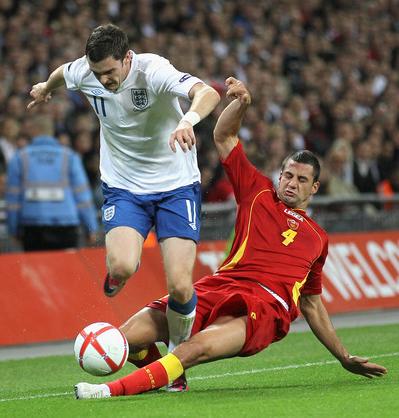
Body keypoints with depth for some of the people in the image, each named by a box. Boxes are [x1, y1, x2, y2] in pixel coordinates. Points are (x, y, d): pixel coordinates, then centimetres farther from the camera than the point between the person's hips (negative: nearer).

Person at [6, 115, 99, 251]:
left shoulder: (20, 157, 5)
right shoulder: (69, 156, 4)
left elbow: (13, 197, 5)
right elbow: (82, 195, 3)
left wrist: (13, 230, 13)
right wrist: (91, 228, 8)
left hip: (32, 229, 0)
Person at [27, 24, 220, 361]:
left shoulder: (153, 71, -24)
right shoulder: (84, 73, -10)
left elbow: (208, 93, -40)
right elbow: (61, 73, 17)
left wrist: (187, 120, -61)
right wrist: (45, 88, 39)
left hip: (176, 185, -2)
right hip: (123, 187, 3)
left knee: (180, 287, -15)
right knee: (122, 267, -26)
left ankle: (177, 353, 14)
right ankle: (116, 275, 13)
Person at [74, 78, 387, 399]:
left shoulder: (317, 238, 28)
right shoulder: (259, 193, 22)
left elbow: (312, 305, 35)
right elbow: (224, 137, 21)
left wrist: (345, 357, 36)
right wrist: (242, 103, 2)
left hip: (265, 308, -1)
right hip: (215, 290, 1)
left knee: (199, 347, -35)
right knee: (125, 337, -15)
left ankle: (113, 391, -42)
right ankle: (171, 378, 14)